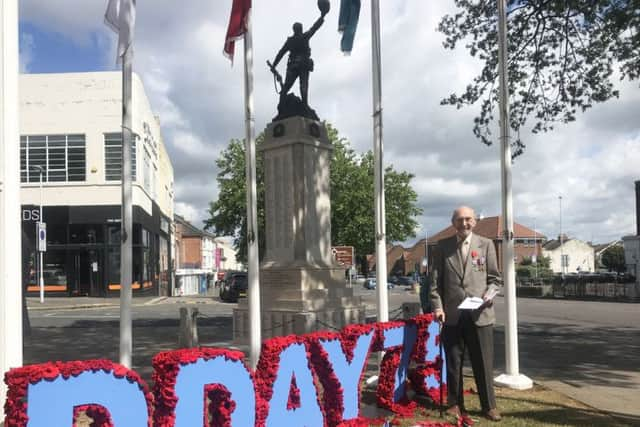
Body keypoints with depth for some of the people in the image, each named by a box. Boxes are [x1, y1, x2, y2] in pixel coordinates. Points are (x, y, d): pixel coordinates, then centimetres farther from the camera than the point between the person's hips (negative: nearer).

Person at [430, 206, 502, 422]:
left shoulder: (486, 245, 4)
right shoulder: (443, 246, 5)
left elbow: (495, 278, 7)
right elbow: (435, 280, 6)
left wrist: (489, 294, -12)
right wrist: (437, 306, -4)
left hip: (480, 314, -1)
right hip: (452, 314, 1)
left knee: (484, 363, 5)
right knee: (453, 362, 9)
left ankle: (489, 406, 21)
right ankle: (455, 404, 24)